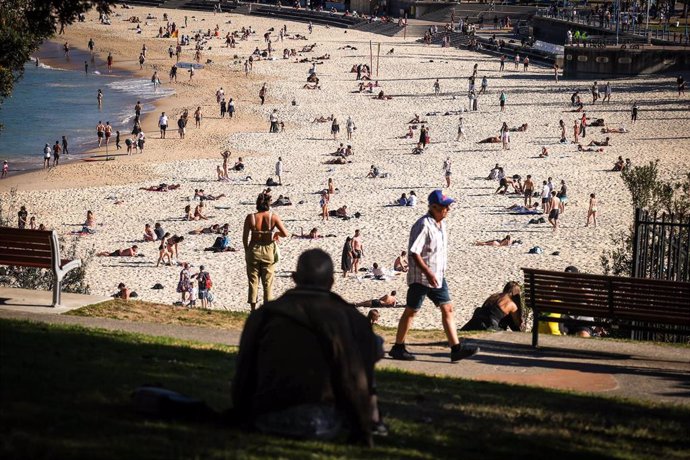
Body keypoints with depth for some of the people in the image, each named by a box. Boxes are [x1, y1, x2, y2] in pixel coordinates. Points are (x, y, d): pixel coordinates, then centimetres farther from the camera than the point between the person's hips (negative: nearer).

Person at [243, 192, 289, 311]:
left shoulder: (250, 217, -8)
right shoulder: (273, 217, -10)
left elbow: (245, 237, -4)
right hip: (269, 252, 0)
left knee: (253, 281, 9)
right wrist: (277, 233, 10)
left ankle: (253, 308, 7)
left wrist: (246, 252, 10)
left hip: (254, 251, 0)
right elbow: (285, 234, -12)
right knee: (268, 282, 9)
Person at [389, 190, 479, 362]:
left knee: (447, 309, 2)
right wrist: (428, 273, -27)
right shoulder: (423, 225, -19)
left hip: (437, 276, 8)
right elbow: (414, 252, -23)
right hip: (420, 277, -8)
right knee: (411, 311, 2)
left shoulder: (441, 224, 10)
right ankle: (398, 348, 13)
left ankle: (456, 349, 0)